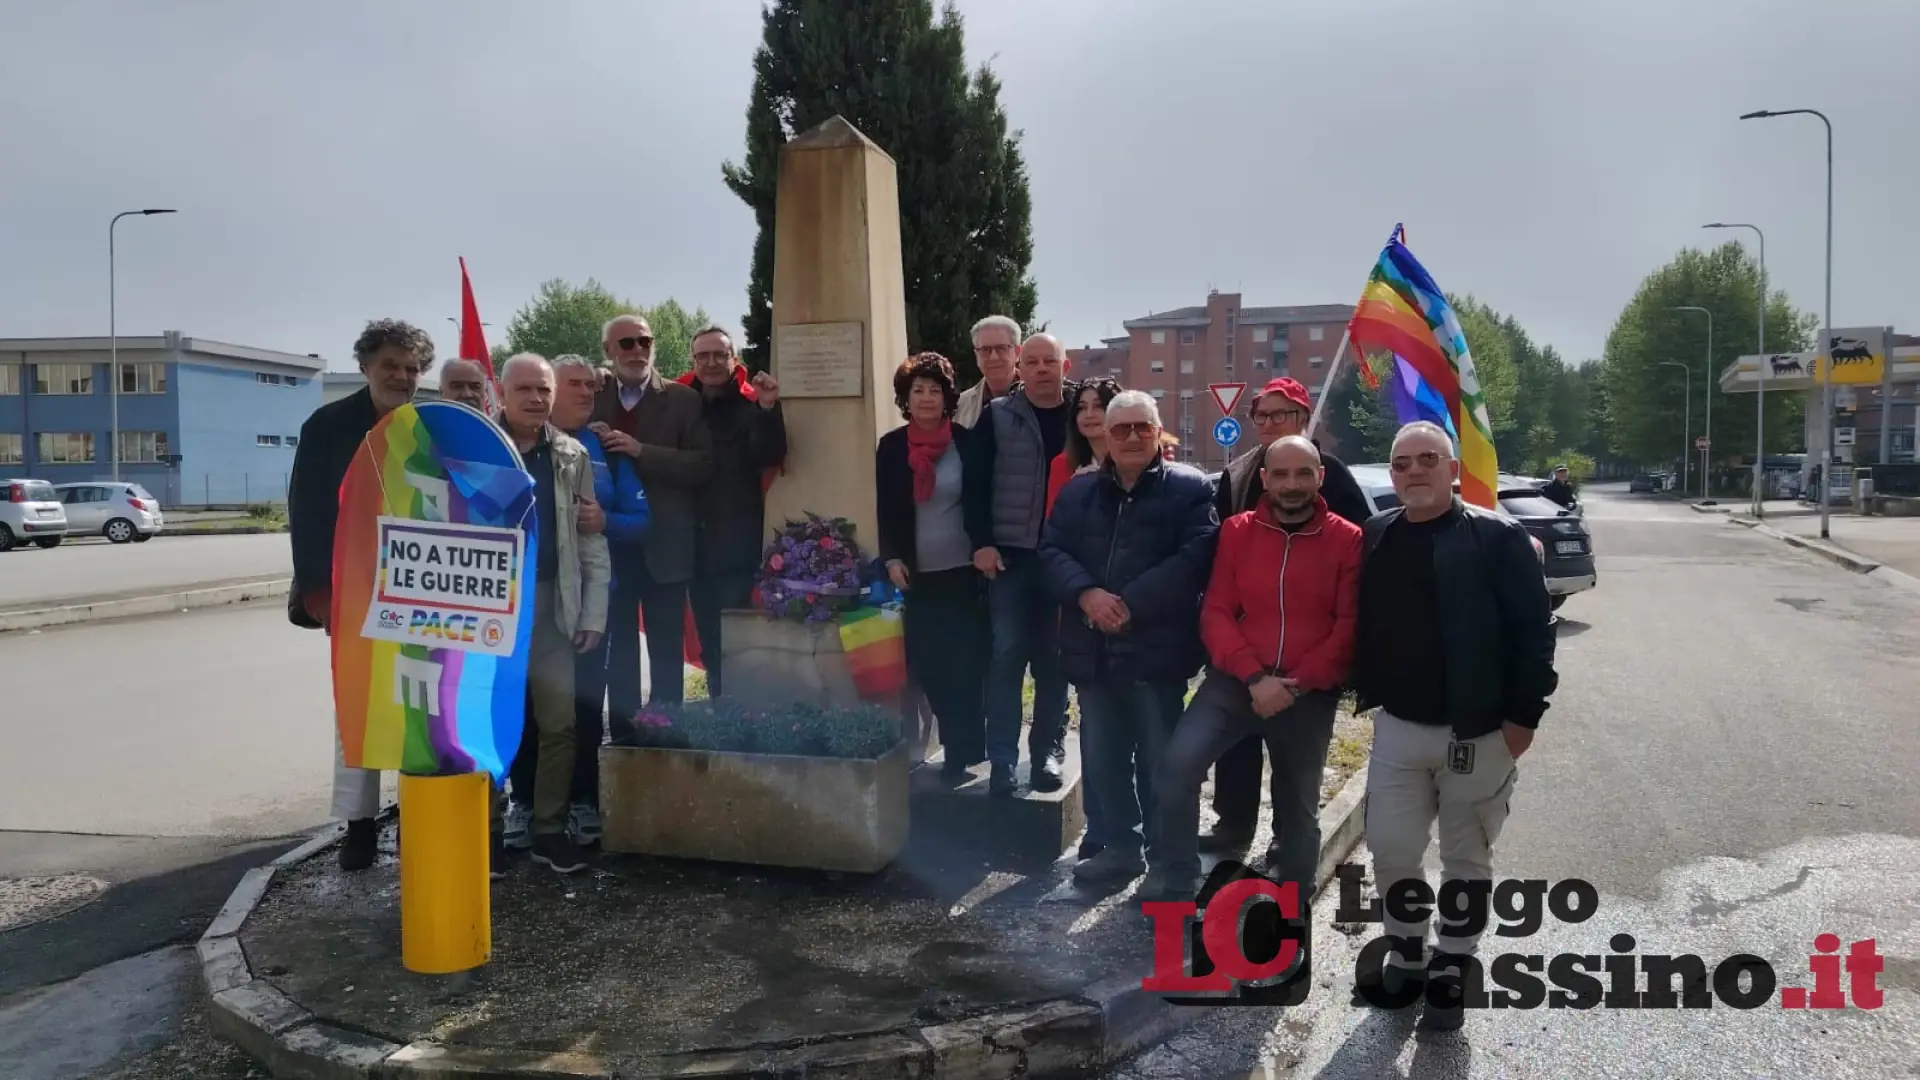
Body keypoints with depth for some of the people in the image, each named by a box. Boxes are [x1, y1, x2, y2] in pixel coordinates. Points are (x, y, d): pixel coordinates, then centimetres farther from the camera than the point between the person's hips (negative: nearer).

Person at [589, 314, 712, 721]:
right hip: (608, 541, 3)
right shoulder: (593, 399, 8)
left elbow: (703, 464, -11)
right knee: (618, 649, 11)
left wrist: (641, 451, -19)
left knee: (667, 651, 4)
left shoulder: (683, 399, 0)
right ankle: (624, 739, 20)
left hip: (663, 543, -3)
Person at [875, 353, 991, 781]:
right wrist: (891, 558, -4)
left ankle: (963, 751, 10)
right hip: (916, 574, 2)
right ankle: (959, 742, 17)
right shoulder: (891, 446, 4)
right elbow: (885, 510, 6)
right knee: (927, 666, 2)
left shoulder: (966, 441, -1)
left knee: (964, 665, -1)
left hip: (963, 570, -2)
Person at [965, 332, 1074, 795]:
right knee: (1006, 655, -1)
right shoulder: (997, 416, 3)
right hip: (1011, 554, -1)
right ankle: (1002, 759, 4)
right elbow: (978, 483, -1)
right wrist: (981, 542, -10)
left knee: (1053, 657, 9)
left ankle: (1048, 751, 19)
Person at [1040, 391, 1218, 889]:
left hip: (1157, 648, -4)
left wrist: (1130, 603, -19)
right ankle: (1117, 846, 27)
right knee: (1102, 757, 13)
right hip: (1093, 650, 5)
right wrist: (1086, 593, -14)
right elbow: (1051, 551, 6)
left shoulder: (1189, 488, -1)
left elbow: (1195, 558, -14)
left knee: (1161, 758, 4)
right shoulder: (1078, 490, 13)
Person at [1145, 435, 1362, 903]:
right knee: (1179, 763, -20)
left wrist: (1298, 684, -14)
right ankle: (1175, 886, -6)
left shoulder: (1348, 540, -3)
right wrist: (1254, 676, -15)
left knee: (1298, 808, 13)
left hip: (1309, 695, 0)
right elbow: (1215, 613, -2)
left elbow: (1349, 626, -5)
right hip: (1237, 681, 1)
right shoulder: (1237, 531, 3)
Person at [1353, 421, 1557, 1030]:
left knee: (1466, 861, 9)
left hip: (1477, 732, -3)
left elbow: (1534, 630, -11)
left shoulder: (1497, 538, -10)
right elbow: (1361, 622, 14)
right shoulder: (1376, 538, 5)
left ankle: (1451, 969, 26)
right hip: (1397, 728, 4)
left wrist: (1523, 715, -13)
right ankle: (1407, 951, 30)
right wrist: (1366, 693, 10)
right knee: (1390, 851, 7)